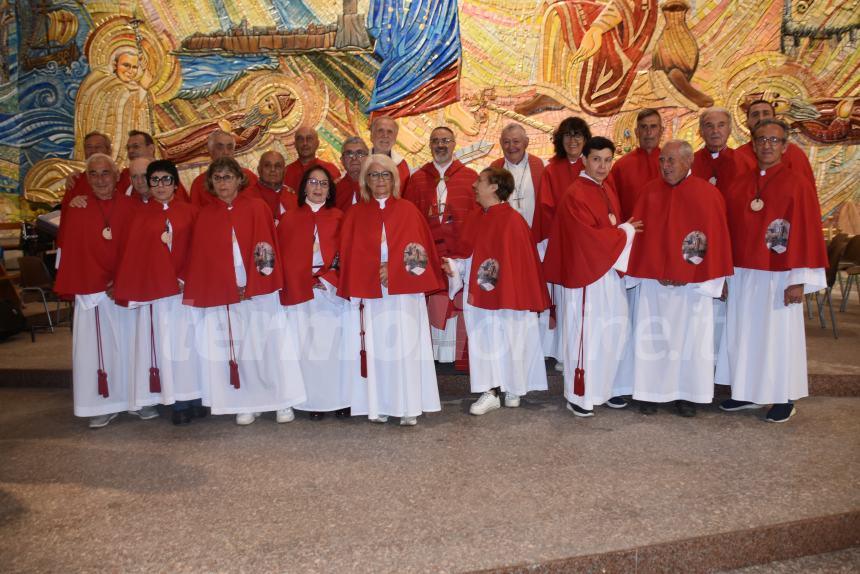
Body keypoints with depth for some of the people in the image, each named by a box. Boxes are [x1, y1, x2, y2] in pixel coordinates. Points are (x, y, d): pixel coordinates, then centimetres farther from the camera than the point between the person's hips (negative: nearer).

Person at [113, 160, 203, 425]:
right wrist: (125, 289, 3)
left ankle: (192, 398, 12)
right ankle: (179, 402, 8)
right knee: (164, 345, 2)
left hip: (185, 288, 0)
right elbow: (129, 253, 6)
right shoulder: (141, 215, 7)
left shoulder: (189, 212, 5)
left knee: (187, 341, 3)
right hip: (152, 289, 1)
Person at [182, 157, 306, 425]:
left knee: (269, 346, 2)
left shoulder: (257, 208, 0)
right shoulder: (204, 216, 7)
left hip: (259, 293, -2)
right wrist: (192, 294, 6)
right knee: (237, 350, 5)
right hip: (222, 296, 2)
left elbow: (268, 246, -3)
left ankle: (283, 402, 12)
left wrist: (262, 282, -11)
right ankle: (246, 404, 15)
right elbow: (198, 258, 8)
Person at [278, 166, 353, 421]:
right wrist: (309, 281, -6)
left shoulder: (338, 217, 9)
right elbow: (285, 258, 5)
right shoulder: (289, 219, 10)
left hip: (333, 290, 0)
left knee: (335, 344, -2)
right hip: (301, 292, 1)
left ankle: (340, 399, 6)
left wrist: (328, 279, -11)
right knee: (307, 346, -1)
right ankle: (314, 401, 6)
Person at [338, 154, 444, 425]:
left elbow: (420, 249, 0)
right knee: (376, 348, 3)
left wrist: (393, 270, -9)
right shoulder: (355, 214, 10)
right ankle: (379, 405, 10)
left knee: (405, 346, -2)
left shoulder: (409, 211, 7)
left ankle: (409, 407, 5)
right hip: (370, 295, 1)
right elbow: (350, 255, 6)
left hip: (404, 294, -1)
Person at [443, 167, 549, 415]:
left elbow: (522, 260, -14)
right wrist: (454, 265, -5)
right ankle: (490, 392, 20)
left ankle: (512, 390, 26)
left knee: (508, 341, 7)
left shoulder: (512, 220, -14)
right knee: (484, 341, 9)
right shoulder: (474, 219, 6)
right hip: (479, 293, 6)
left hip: (507, 293, -6)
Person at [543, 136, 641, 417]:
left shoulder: (608, 190, 12)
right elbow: (591, 238, -19)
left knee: (613, 332, 11)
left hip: (610, 273, 8)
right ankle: (579, 396, 11)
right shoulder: (575, 195, -14)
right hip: (587, 275, -8)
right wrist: (626, 231, -7)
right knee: (586, 335, -1)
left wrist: (624, 230, -1)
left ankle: (606, 387, 25)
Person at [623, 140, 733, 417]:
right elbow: (639, 234, 3)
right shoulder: (650, 192, 1)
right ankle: (650, 392, 18)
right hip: (653, 281, 2)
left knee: (690, 337, 7)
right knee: (652, 337, 7)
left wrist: (713, 279, -5)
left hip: (693, 283, -1)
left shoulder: (708, 194, -5)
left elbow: (717, 238, -3)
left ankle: (686, 394, 21)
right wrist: (637, 272, -1)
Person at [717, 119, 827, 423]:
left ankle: (784, 398, 18)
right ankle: (748, 392, 25)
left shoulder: (798, 184, -6)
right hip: (742, 275, 5)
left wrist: (799, 280, -14)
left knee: (780, 335, 4)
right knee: (743, 333, 11)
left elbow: (807, 233, -9)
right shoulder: (739, 186, 8)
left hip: (778, 277, -5)